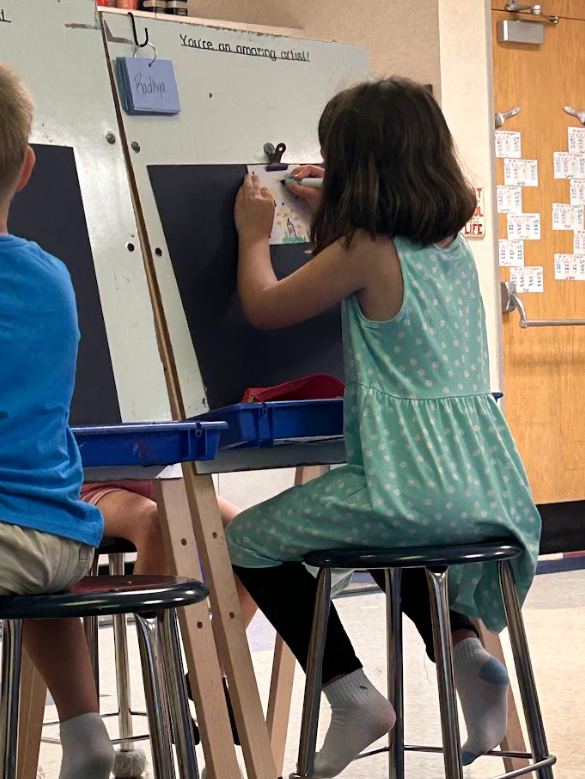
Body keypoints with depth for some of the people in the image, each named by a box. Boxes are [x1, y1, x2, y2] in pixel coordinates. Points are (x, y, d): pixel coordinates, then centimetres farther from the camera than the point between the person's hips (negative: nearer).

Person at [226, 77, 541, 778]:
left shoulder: (362, 251, -10)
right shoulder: (454, 247, 11)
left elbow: (264, 308, 2)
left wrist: (254, 233, 19)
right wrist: (328, 214, 38)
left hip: (407, 481, -8)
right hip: (490, 491, 8)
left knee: (250, 542, 10)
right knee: (389, 537, 39)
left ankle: (350, 694, 5)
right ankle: (465, 647, 15)